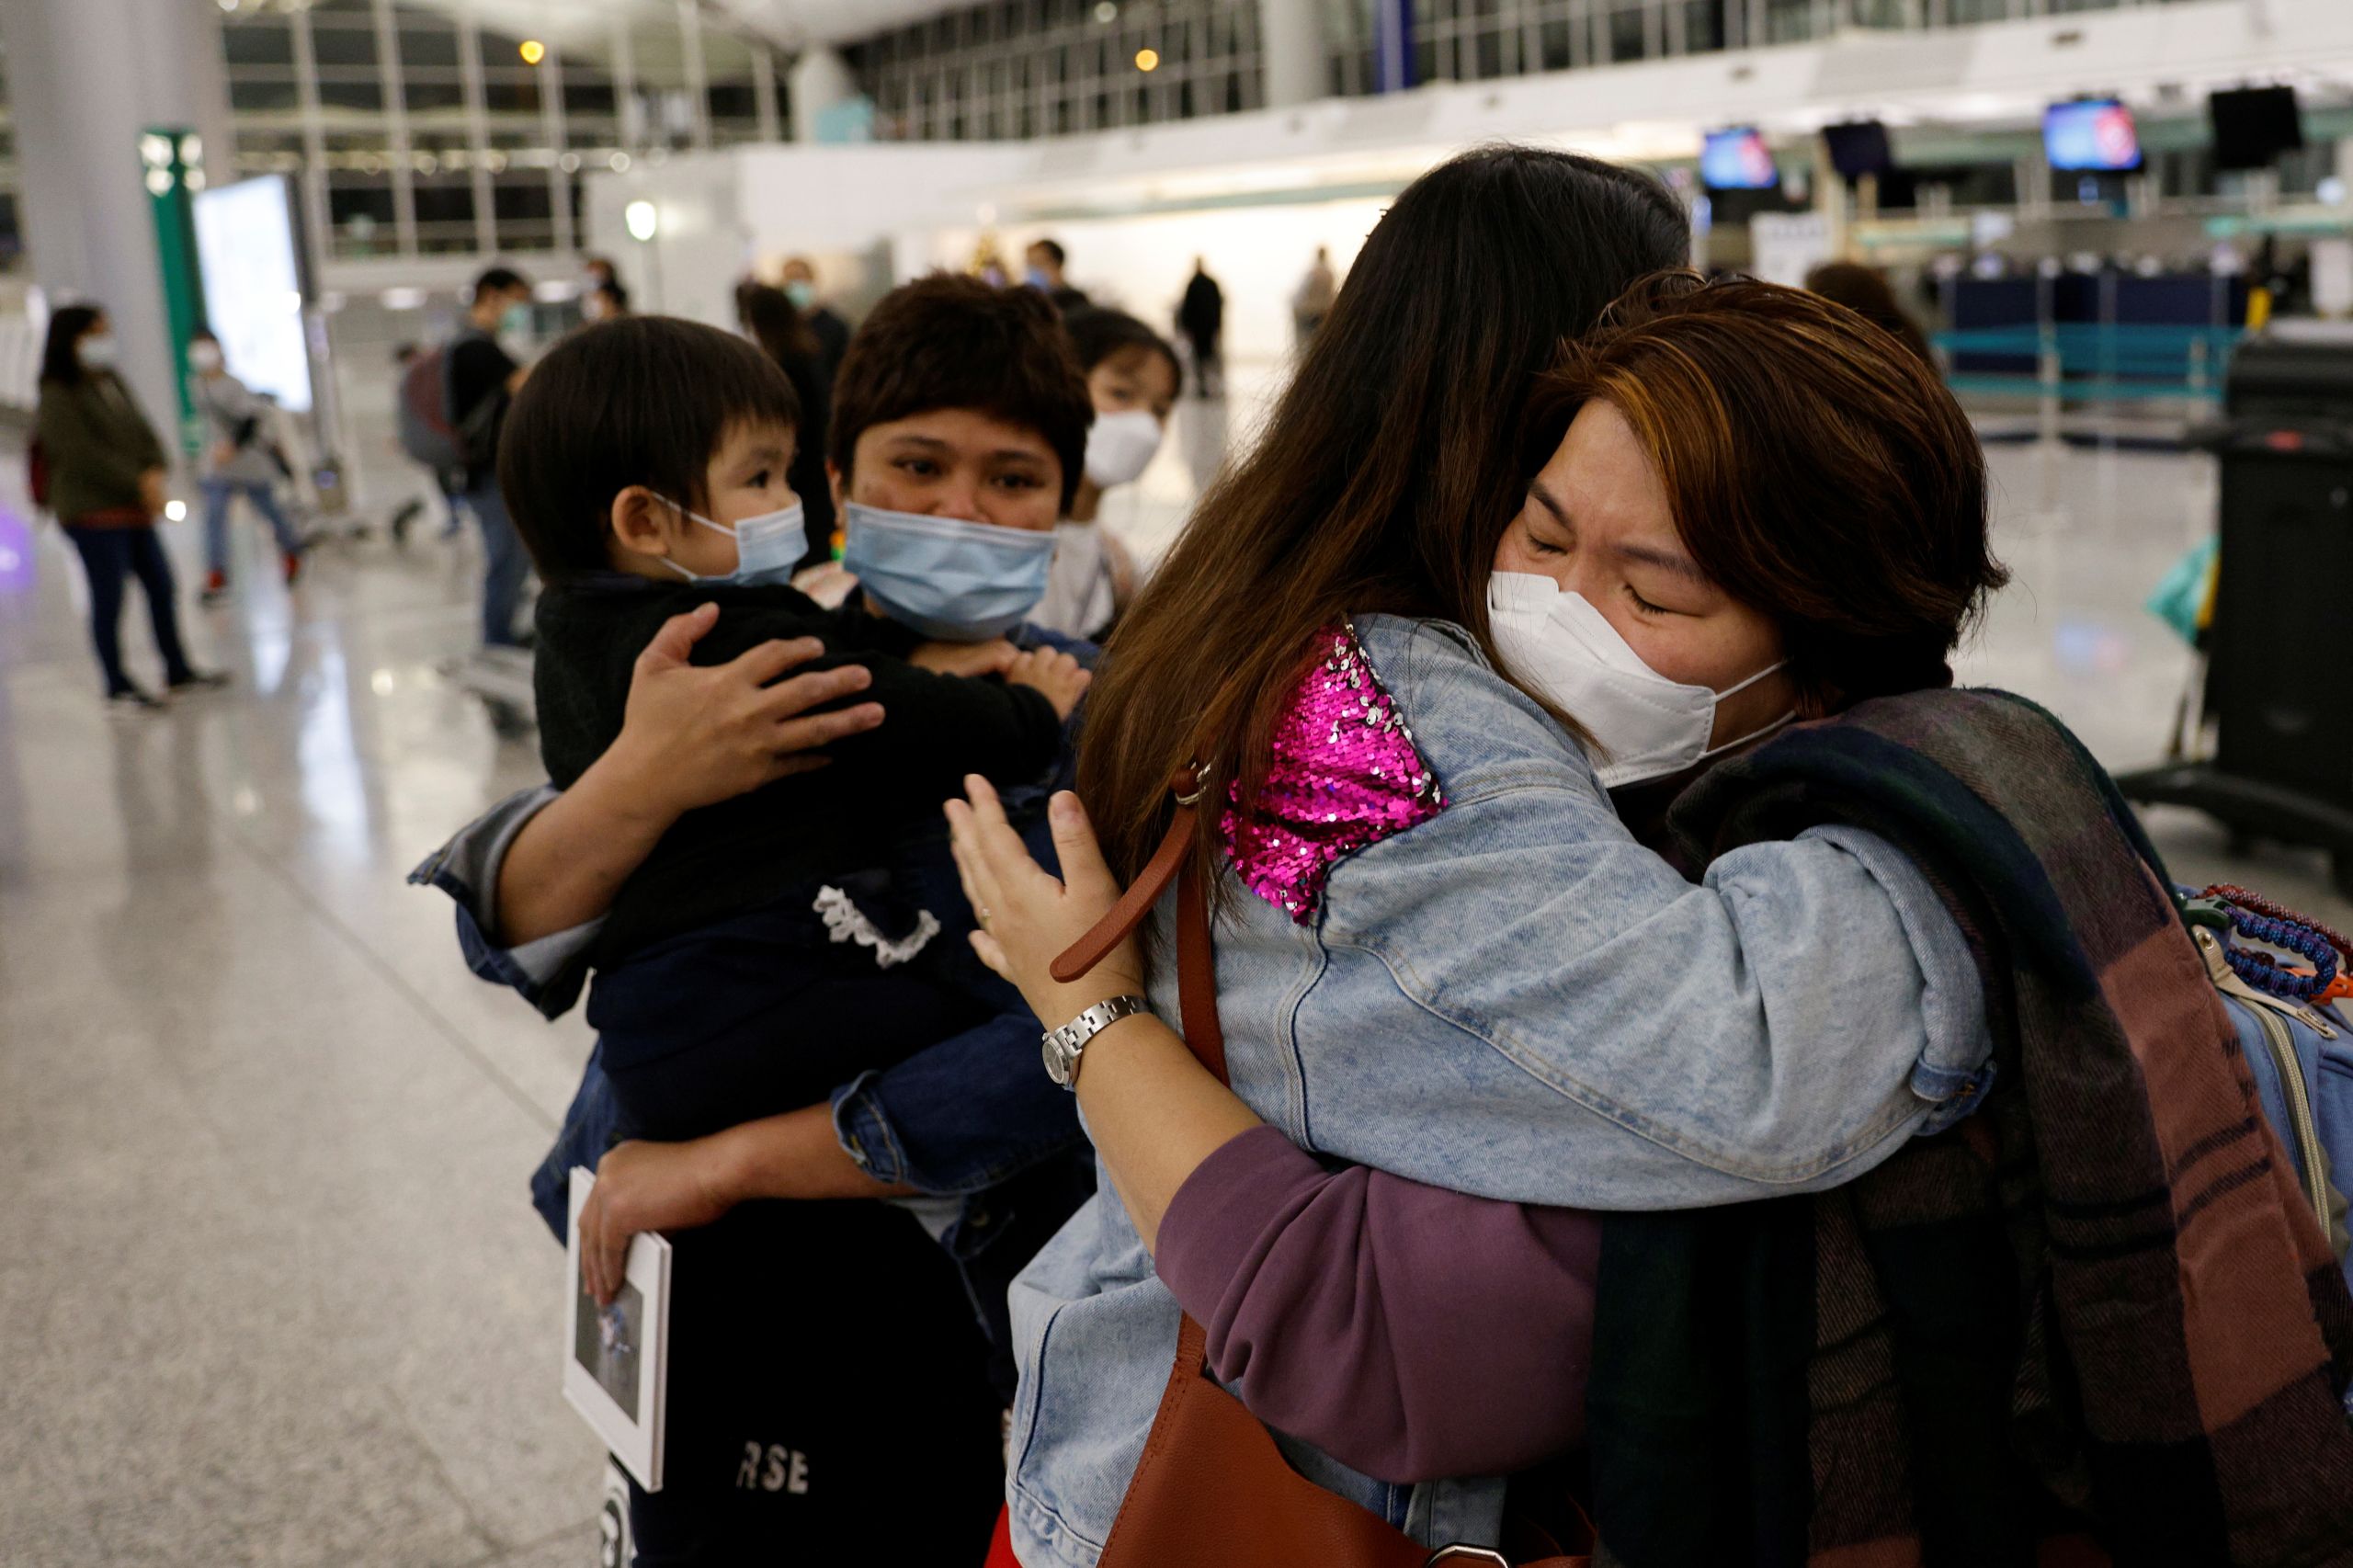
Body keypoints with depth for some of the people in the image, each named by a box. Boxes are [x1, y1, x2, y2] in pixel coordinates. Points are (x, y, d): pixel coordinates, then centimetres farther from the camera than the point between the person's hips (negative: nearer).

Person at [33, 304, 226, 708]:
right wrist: (139, 484, -19)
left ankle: (177, 670, 24)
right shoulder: (57, 397, -12)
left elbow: (140, 429, 8)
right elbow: (85, 455, -19)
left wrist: (154, 471, -11)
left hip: (133, 508, 8)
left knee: (161, 583, 12)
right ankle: (118, 686, 8)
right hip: (93, 512, -8)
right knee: (109, 596, -2)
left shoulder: (110, 382, 11)